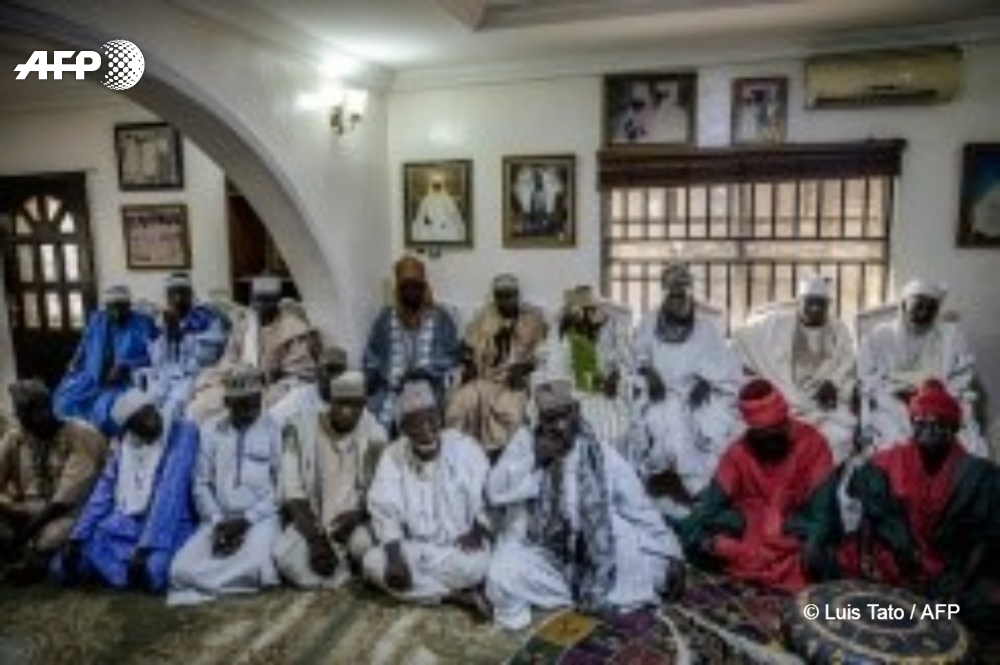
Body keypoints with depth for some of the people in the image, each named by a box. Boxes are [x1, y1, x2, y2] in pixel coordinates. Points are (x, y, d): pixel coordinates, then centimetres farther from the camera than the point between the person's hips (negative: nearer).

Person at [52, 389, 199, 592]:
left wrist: (145, 547, -26)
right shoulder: (123, 444, 9)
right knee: (68, 562, -12)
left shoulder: (183, 433, -10)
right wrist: (76, 537, -4)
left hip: (168, 527, -5)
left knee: (152, 570, -34)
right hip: (126, 525, 6)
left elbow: (170, 496, -19)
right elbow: (103, 494, 10)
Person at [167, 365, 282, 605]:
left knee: (252, 566, -32)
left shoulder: (274, 430, 0)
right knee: (182, 569, -23)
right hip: (218, 520, 3)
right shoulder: (211, 430, 9)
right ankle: (233, 580, -4)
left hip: (260, 518, -2)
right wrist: (218, 523, -8)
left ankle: (201, 587, -9)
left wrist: (246, 520, -13)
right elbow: (202, 484, 8)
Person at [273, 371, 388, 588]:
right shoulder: (301, 431, -4)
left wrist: (357, 515, -24)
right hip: (311, 522, 1)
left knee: (365, 544, -33)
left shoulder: (375, 436, -4)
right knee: (284, 556, -29)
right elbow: (292, 492, -7)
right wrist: (315, 537, -18)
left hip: (354, 523, 0)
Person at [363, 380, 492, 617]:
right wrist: (394, 556, -25)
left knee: (474, 564, -36)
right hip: (415, 549, 3)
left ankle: (421, 588, -5)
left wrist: (478, 531, -26)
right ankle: (460, 595, -17)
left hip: (460, 548, -3)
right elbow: (384, 511, -10)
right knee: (373, 562, -25)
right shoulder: (392, 456, -4)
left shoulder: (466, 449, -7)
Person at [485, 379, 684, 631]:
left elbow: (640, 508, -3)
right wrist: (534, 460, -21)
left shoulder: (602, 455, -7)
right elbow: (495, 492, -11)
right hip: (536, 552, -1)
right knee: (502, 581, -30)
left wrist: (671, 554, -6)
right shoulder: (525, 442, -5)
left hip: (593, 559, 2)